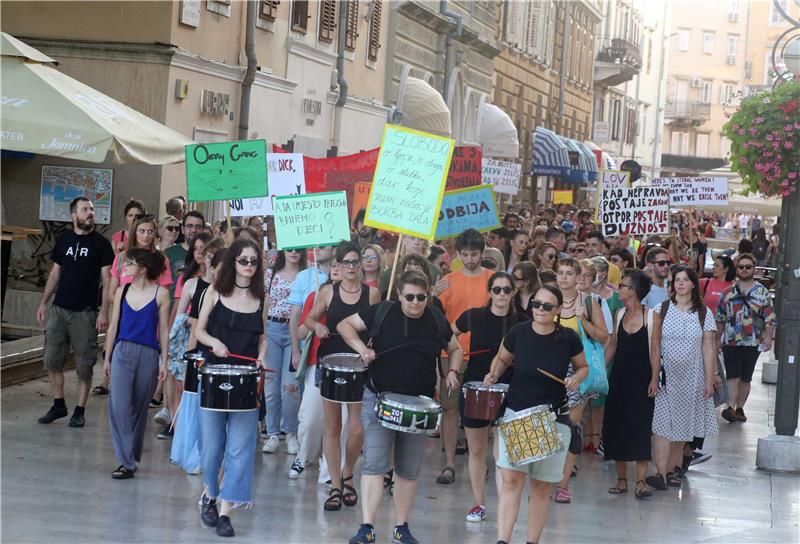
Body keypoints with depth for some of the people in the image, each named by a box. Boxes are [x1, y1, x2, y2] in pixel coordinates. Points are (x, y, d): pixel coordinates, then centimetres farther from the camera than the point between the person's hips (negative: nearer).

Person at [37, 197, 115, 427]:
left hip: (85, 312, -4)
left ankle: (79, 410, 9)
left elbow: (107, 280, -5)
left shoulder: (101, 243, -2)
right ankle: (58, 405, 18)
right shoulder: (64, 239, 9)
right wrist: (43, 303, 11)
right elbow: (55, 273, 15)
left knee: (84, 365, 0)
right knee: (52, 360, 4)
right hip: (59, 308, 4)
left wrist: (104, 311, -12)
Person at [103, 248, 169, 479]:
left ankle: (133, 457, 20)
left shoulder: (161, 294, -2)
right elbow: (113, 326, 12)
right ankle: (126, 462, -6)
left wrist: (163, 362, -2)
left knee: (139, 408, 7)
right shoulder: (122, 291, 8)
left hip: (148, 355, -2)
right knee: (119, 406, -9)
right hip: (122, 352, 2)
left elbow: (164, 330, 0)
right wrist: (107, 358, 12)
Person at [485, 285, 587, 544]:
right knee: (511, 479, -11)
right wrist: (494, 374, -8)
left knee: (542, 486, 6)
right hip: (516, 414, 0)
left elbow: (583, 367, 10)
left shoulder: (568, 338, -7)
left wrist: (575, 379, -10)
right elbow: (502, 359, 12)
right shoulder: (518, 332, -6)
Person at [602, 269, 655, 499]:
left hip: (641, 378, -5)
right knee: (617, 426, 5)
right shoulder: (619, 314, 7)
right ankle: (621, 479, 14)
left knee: (641, 427, -4)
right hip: (619, 377, 5)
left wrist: (654, 378, -13)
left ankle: (640, 482, -1)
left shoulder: (650, 315, -8)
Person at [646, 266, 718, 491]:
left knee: (681, 424, 7)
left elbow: (708, 349, 2)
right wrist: (654, 377, -10)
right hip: (666, 375, -1)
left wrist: (709, 380, -2)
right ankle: (661, 473, -15)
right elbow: (655, 345, -3)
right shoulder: (662, 309, 0)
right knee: (663, 424, -10)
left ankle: (673, 468, 17)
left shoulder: (704, 313, 2)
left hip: (691, 377, 2)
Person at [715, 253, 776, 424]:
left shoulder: (762, 293, 3)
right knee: (733, 376, -10)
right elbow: (719, 318, 12)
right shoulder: (728, 292, 6)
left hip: (752, 343, 0)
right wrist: (717, 338, 10)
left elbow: (770, 318, 0)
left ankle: (739, 409, 16)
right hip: (730, 341, 0)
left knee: (745, 378, 7)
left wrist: (768, 338, -10)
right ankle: (730, 408, -14)